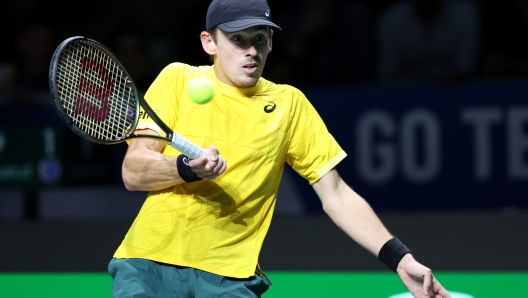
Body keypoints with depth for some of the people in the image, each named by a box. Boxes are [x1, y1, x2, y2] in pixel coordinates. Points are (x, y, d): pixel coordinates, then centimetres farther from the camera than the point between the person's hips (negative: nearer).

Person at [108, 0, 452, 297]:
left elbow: (337, 196, 7)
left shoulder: (289, 103, 7)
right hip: (149, 261, -1)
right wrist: (188, 168, -21)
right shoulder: (178, 79, 4)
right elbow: (132, 173, -1)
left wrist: (401, 259, -4)